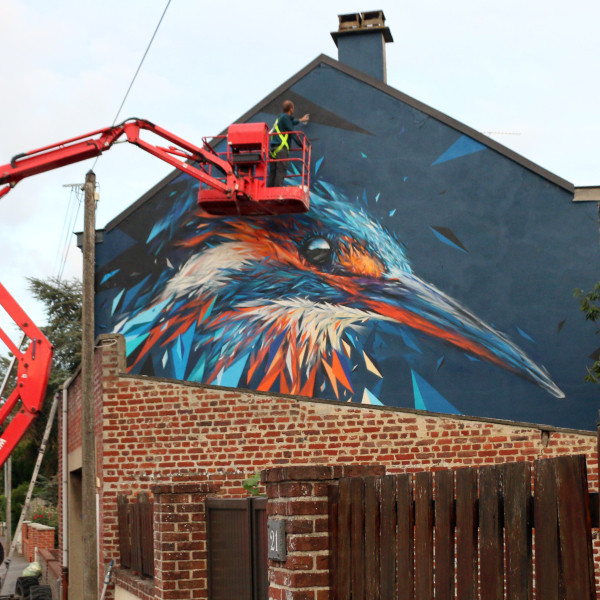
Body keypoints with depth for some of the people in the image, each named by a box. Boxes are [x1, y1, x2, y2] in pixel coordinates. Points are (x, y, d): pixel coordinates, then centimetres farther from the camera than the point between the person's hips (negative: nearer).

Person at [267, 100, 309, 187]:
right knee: (281, 170, -15)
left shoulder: (280, 117, 24)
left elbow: (291, 123, 46)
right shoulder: (285, 117, -4)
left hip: (274, 149, 9)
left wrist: (300, 120, 63)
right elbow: (292, 133, -6)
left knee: (273, 172, 5)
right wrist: (302, 145, 0)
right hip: (281, 148, -9)